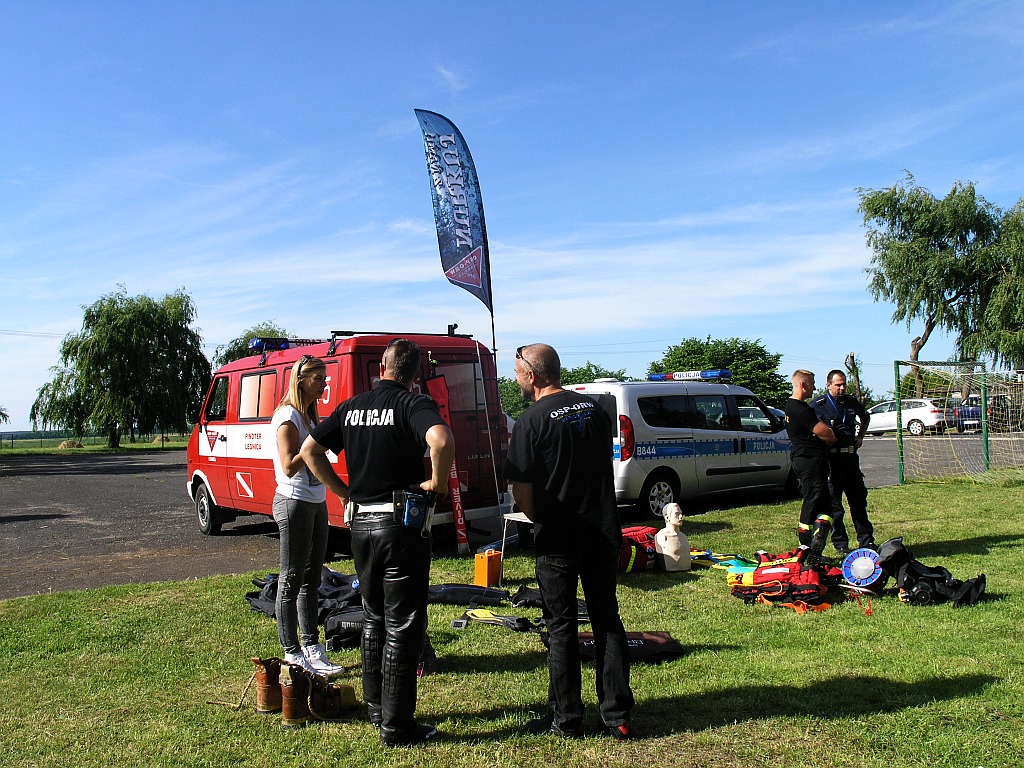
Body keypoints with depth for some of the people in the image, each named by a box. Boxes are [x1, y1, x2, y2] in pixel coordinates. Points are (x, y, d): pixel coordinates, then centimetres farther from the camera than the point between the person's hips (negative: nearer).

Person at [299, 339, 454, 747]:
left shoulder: (352, 406, 8)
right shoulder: (414, 404, -11)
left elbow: (310, 449, 14)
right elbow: (441, 440, -32)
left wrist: (343, 492, 13)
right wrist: (438, 482, -16)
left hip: (361, 523, 6)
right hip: (401, 524, -6)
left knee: (374, 619, 20)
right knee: (402, 626, 2)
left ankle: (376, 708, 31)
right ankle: (397, 726, 9)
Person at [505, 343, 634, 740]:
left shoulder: (532, 421, -13)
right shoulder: (595, 409, 6)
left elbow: (521, 489, -14)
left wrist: (538, 518, 5)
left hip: (557, 540, -5)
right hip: (604, 531, 5)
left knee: (561, 629, 7)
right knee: (607, 621, 13)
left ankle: (567, 719, 17)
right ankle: (617, 715, 18)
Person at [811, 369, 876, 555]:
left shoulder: (851, 402, 10)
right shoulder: (817, 405, -6)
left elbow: (865, 417, 30)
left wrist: (860, 436, 17)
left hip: (850, 455, 5)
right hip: (830, 458, -5)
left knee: (858, 498, 11)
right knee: (834, 503, 0)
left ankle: (866, 540, 21)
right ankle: (841, 544, 9)